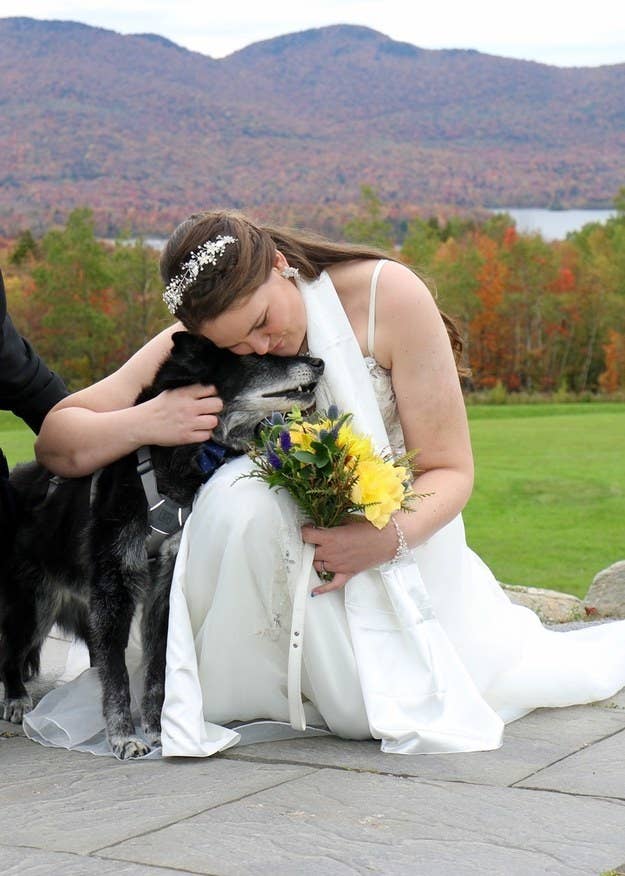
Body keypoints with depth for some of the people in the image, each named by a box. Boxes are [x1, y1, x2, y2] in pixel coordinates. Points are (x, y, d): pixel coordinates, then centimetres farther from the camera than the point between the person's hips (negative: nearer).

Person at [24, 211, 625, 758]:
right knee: (243, 499, -33)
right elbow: (56, 443, -11)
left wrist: (391, 536, -34)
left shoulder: (388, 295, -18)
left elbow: (451, 469, -14)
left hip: (396, 539, 0)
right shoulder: (192, 345, -11)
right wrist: (144, 423, -32)